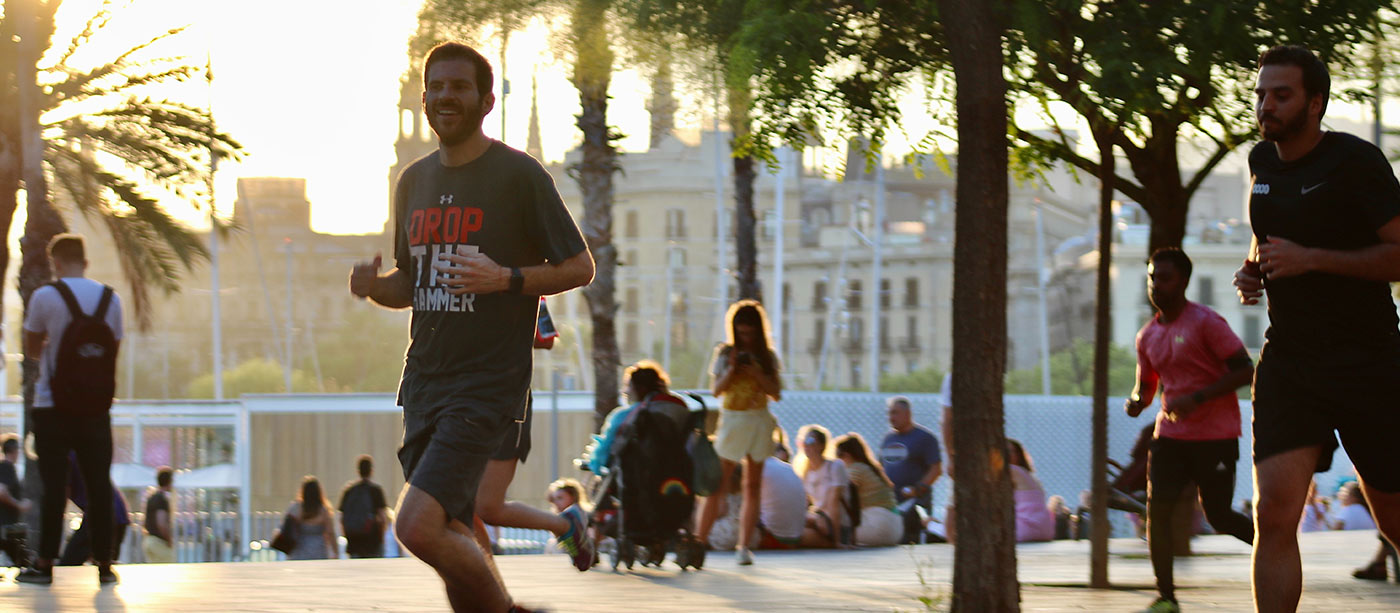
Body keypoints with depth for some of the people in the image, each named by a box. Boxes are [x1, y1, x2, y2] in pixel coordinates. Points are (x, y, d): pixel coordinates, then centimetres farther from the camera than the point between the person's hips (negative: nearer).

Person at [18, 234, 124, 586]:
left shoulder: (46, 297, -7)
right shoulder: (111, 299, 4)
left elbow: (32, 349, 3)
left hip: (53, 408, -3)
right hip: (96, 409, 3)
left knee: (53, 486, 0)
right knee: (99, 484, 4)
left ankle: (45, 564, 3)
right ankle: (105, 565, 3)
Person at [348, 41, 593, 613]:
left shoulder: (518, 175, -6)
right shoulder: (414, 180, 14)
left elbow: (580, 267, -3)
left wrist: (505, 278, -19)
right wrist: (375, 286, 0)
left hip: (487, 383, -7)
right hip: (424, 380, 7)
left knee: (417, 526, -18)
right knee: (452, 539, 7)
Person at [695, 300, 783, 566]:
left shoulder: (767, 356, 7)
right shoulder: (725, 353, 3)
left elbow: (776, 393, 1)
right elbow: (717, 390, -3)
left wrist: (757, 373, -12)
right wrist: (731, 369, -18)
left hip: (759, 422, 2)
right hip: (732, 421, -2)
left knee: (753, 486, 2)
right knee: (717, 484, -6)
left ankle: (745, 545, 4)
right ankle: (699, 540, -3)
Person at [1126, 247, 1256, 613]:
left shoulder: (1205, 322, -10)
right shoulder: (1148, 336, 10)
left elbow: (1244, 371, -14)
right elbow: (1146, 385, 20)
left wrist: (1197, 398, -22)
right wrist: (1136, 401, -5)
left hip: (1215, 435, -6)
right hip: (1170, 433, 6)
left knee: (1219, 517, -3)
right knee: (1157, 507, -10)